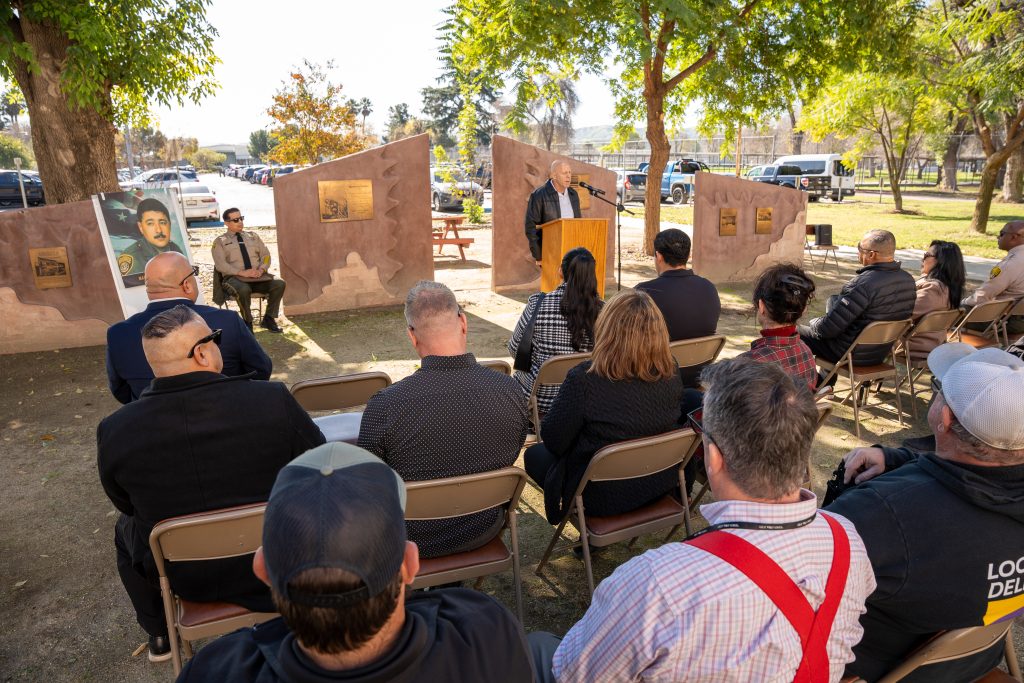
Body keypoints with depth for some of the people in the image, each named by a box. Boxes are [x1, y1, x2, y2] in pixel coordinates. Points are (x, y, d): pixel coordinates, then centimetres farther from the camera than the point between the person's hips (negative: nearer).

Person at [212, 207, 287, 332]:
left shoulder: (252, 236, 20)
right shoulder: (220, 241, 8)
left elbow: (265, 255, 14)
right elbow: (220, 265, -4)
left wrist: (261, 269, -8)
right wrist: (242, 272, -18)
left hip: (258, 276, 4)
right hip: (235, 278, -3)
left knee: (279, 284, -25)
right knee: (243, 290, -39)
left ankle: (268, 319, -11)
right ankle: (247, 322, -16)